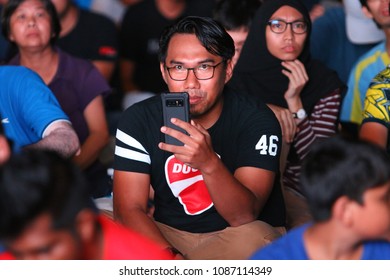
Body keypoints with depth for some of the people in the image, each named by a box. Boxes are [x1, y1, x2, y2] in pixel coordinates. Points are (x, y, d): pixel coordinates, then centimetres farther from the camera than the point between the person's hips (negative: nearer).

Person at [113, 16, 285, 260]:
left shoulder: (256, 121, -14)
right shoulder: (138, 120, -6)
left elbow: (244, 217, -22)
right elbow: (129, 208, -10)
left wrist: (209, 163, -41)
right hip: (168, 234, 2)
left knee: (252, 240, -35)